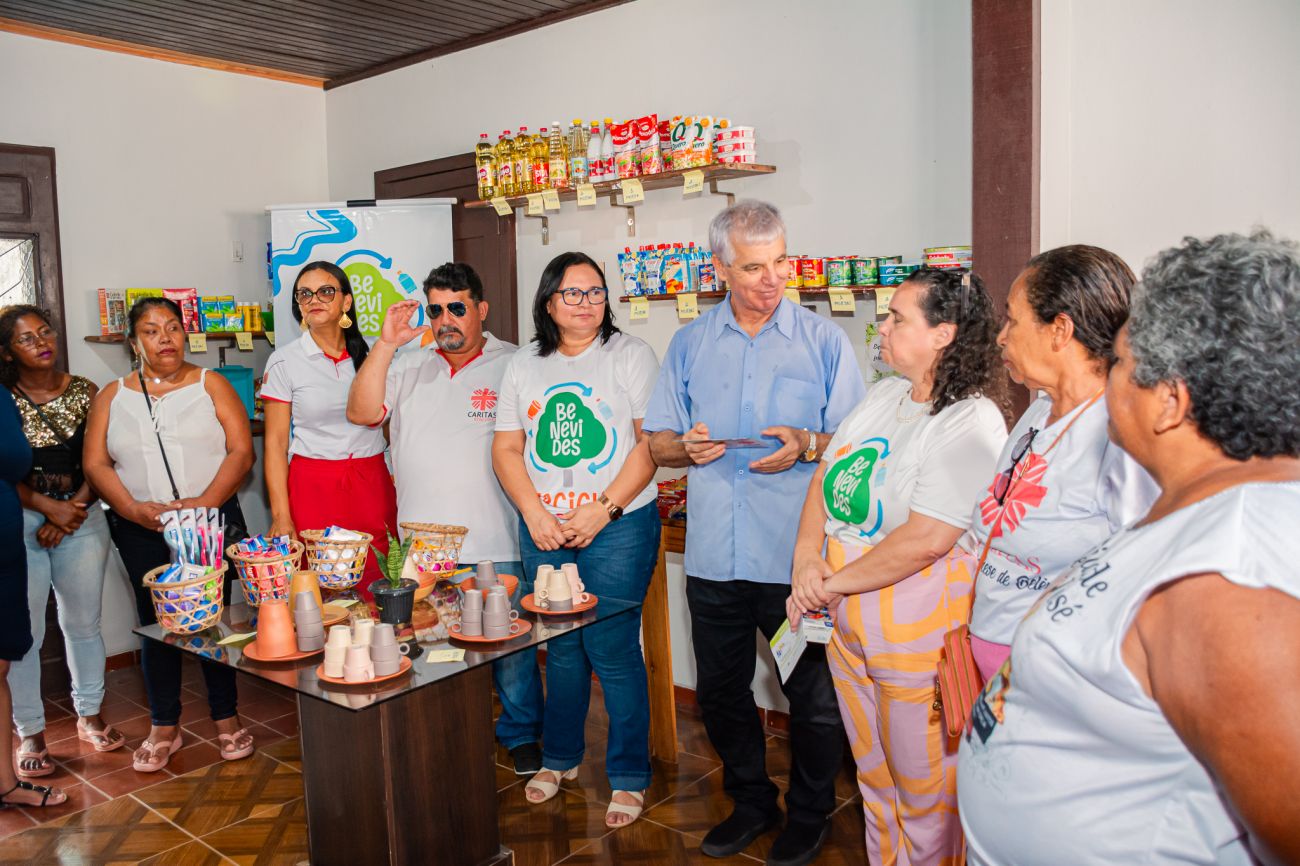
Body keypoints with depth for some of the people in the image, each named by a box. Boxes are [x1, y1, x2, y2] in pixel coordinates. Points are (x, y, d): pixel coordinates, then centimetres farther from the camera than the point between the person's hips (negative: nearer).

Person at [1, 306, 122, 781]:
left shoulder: (84, 392, 4)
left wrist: (72, 512, -8)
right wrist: (50, 507, -15)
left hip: (82, 521, 2)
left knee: (83, 623, 11)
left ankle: (89, 715, 27)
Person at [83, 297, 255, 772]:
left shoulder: (211, 386, 3)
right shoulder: (112, 396, 9)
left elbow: (241, 451, -4)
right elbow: (95, 464, 3)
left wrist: (205, 502, -17)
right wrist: (135, 509, -13)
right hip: (141, 530, 2)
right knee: (155, 622, 7)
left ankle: (226, 718, 17)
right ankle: (164, 728, 21)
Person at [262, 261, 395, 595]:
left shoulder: (369, 355, 9)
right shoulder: (284, 361, 2)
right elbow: (276, 443, -1)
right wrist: (281, 516, -7)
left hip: (373, 486, 2)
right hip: (313, 489, -2)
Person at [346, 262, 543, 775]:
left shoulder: (513, 365, 0)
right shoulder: (408, 367, 11)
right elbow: (361, 412, -1)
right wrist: (386, 343, -8)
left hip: (495, 543, -3)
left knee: (509, 644, 6)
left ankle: (521, 735, 25)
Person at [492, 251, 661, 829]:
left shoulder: (630, 355, -1)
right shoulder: (524, 365, 11)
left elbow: (653, 441, -8)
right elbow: (505, 449, 9)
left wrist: (602, 509, -14)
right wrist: (535, 514, -5)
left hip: (618, 526, -4)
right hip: (543, 529, 4)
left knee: (612, 649, -3)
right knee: (561, 647, 13)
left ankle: (629, 776, 14)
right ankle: (559, 758, 33)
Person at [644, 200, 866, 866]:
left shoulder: (823, 340, -1)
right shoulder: (689, 344, 8)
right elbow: (657, 441, 10)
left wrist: (807, 445, -20)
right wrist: (688, 447, -11)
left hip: (798, 559, -3)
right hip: (714, 558, 3)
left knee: (813, 696, 8)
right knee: (719, 692, 16)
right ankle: (751, 803, 39)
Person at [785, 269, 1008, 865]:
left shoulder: (971, 424, -18)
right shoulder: (884, 395, 8)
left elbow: (924, 540, -24)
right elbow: (825, 475, 11)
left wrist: (833, 584, -15)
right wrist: (807, 558, -4)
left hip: (918, 635, -8)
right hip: (849, 625, 8)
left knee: (925, 795, 9)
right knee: (873, 776, 23)